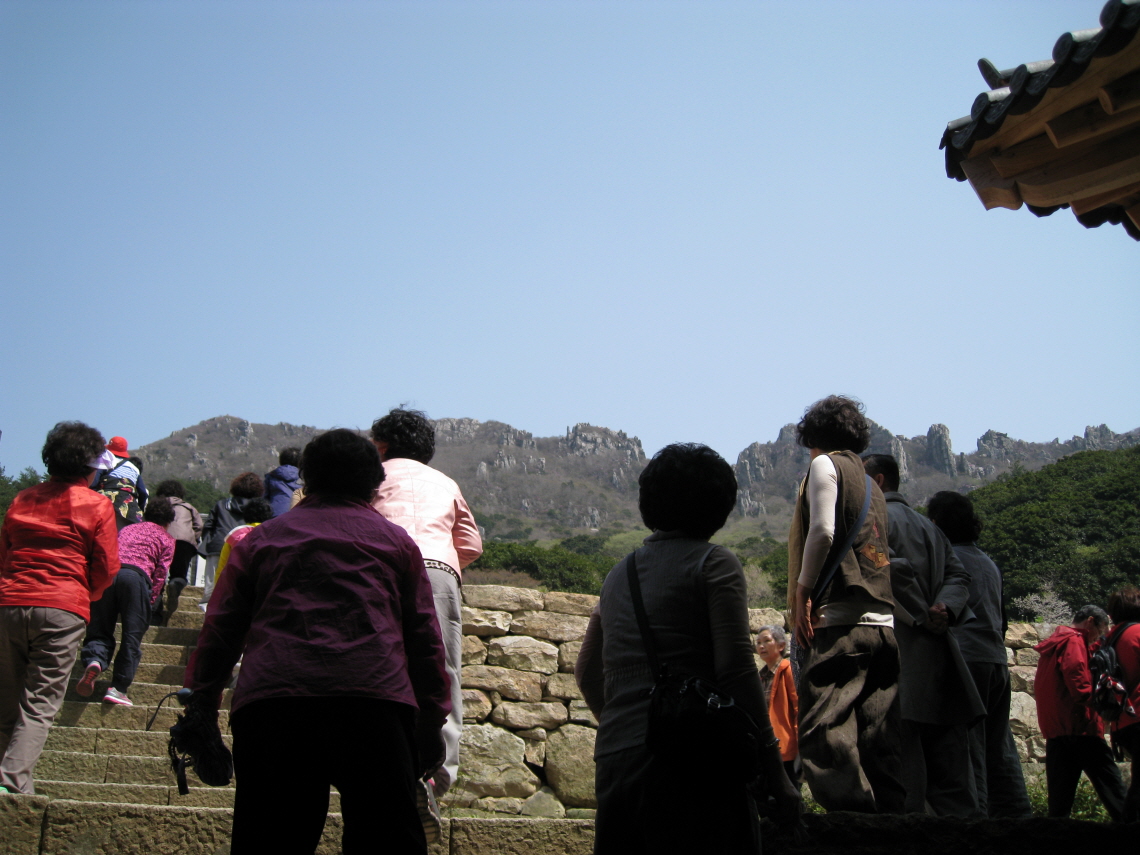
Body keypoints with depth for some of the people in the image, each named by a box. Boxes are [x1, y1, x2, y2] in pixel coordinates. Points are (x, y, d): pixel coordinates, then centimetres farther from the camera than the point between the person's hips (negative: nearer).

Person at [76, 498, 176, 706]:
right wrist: (148, 605, 12)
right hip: (135, 574, -3)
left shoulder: (127, 529, 35)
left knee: (100, 629, 8)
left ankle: (94, 660, -22)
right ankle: (118, 688, -5)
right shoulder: (166, 540, 22)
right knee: (132, 634, 2)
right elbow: (159, 576, 10)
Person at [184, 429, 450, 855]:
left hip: (268, 704, 1)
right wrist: (432, 722, 20)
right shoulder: (395, 541, 21)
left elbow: (220, 629, 17)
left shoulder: (262, 538, 23)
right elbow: (424, 638, 17)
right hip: (375, 701, -1)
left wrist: (202, 705, 20)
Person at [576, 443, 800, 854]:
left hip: (614, 764, 6)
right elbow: (736, 669, -12)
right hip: (692, 761, -6)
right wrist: (775, 773, -9)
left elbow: (587, 673, 24)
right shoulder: (714, 563, -2)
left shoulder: (620, 573, 17)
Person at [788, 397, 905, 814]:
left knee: (822, 740, -12)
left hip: (840, 623, -8)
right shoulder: (872, 484, 26)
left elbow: (822, 531, -12)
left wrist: (802, 591, -5)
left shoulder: (826, 465, 3)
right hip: (884, 624, 8)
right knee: (881, 745, 5)